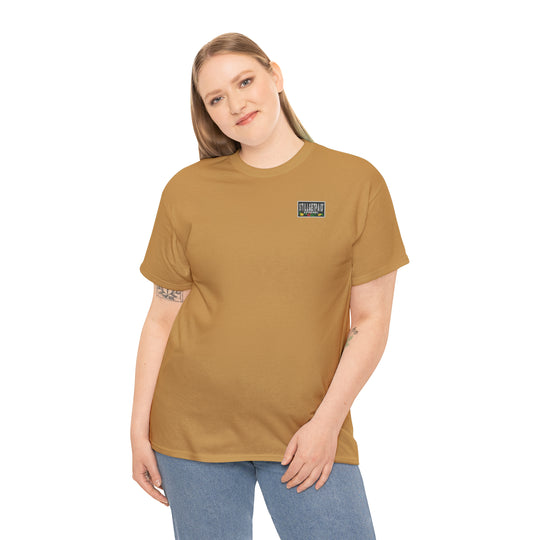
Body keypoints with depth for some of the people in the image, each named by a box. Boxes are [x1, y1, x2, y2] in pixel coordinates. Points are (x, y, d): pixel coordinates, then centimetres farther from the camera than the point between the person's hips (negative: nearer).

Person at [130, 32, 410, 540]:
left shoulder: (357, 181, -2)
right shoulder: (187, 190, 2)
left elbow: (370, 320, -2)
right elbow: (162, 317, 5)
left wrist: (327, 422, -8)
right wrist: (140, 429, 4)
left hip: (309, 431, -1)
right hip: (193, 430, 1)